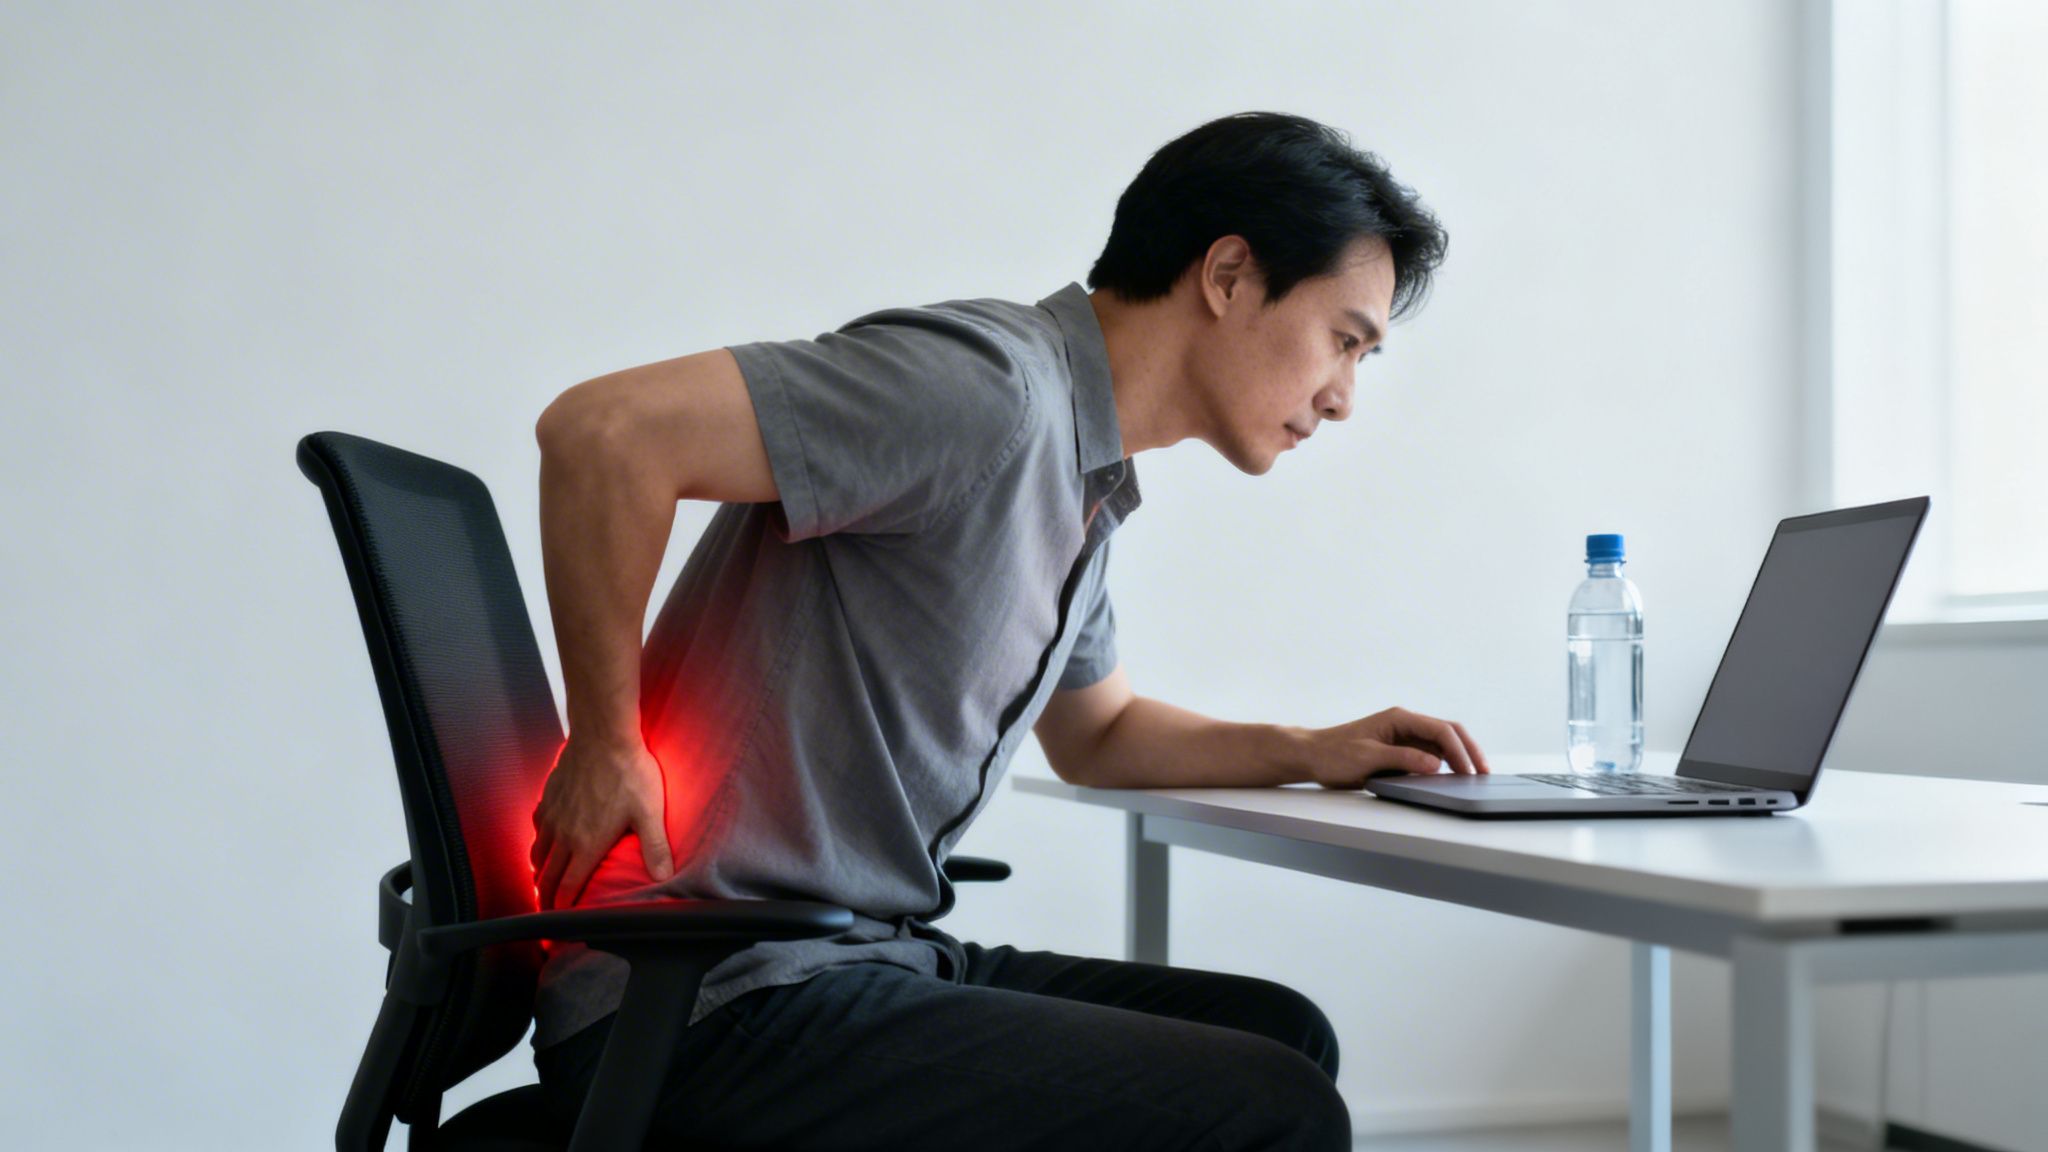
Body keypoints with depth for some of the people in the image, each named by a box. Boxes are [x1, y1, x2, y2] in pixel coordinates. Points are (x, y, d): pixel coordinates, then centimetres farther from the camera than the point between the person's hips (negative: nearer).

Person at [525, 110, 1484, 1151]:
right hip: (717, 1000, -10)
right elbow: (605, 428, -25)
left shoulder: (1082, 487, 15)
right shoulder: (992, 385, -17)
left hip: (871, 957, 10)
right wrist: (605, 754, -18)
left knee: (1278, 1032, 13)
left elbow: (1097, 734, 32)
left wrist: (1310, 753, 19)